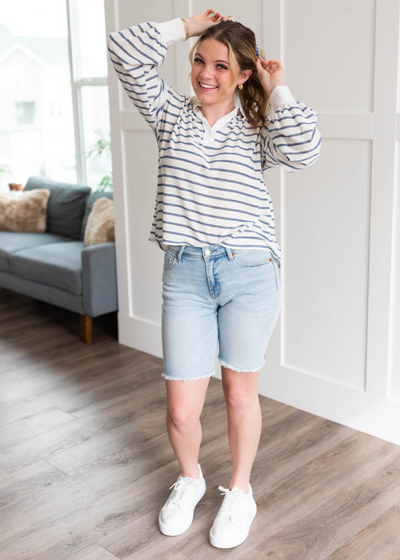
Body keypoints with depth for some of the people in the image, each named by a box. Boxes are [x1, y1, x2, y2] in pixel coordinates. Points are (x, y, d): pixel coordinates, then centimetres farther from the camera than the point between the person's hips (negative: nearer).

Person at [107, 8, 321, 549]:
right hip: (185, 275, 1)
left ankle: (240, 493, 36)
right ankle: (189, 479, 37)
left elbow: (304, 150, -20)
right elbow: (125, 50, -2)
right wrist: (190, 25, 4)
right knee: (180, 411, 3)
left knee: (240, 392, 13)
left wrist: (277, 89, -7)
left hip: (249, 272, -1)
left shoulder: (257, 129, 2)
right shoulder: (171, 113, 7)